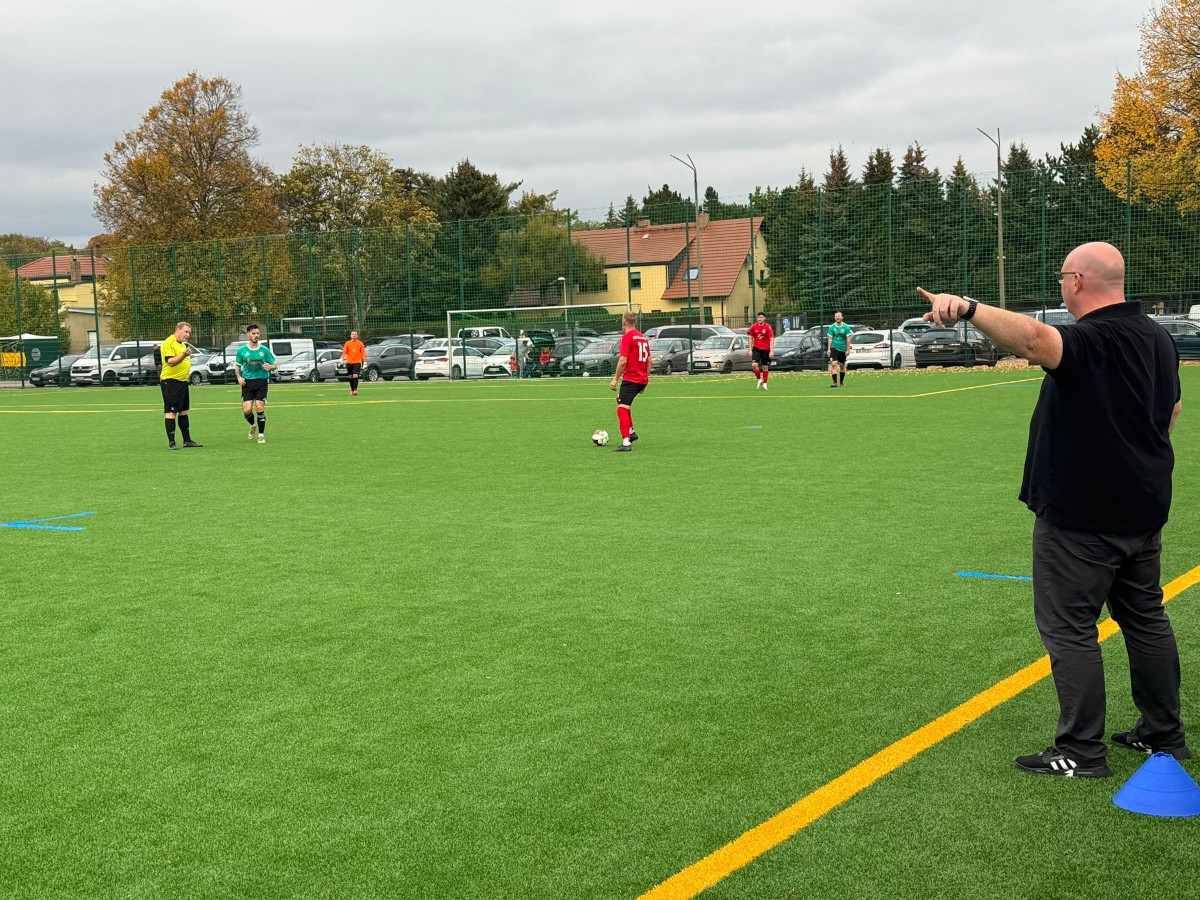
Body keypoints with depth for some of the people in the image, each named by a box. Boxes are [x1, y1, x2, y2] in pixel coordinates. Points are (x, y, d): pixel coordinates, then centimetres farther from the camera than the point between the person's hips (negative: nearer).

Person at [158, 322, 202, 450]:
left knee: (183, 411, 13)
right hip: (170, 381, -10)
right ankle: (171, 443, -4)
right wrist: (183, 355, -34)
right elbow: (170, 361, -23)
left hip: (182, 382, 10)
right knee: (171, 412, -7)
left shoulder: (182, 344, 18)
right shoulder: (168, 343, -12)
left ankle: (187, 440, 19)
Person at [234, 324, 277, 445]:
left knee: (260, 408, -11)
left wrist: (270, 367, -15)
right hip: (247, 382, 1)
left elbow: (274, 365, 8)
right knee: (247, 410, -8)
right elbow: (237, 366, 15)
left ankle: (261, 434, 5)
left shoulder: (264, 350, 2)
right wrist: (239, 377, -3)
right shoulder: (242, 350, 4)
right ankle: (252, 426, 26)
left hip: (261, 381, -1)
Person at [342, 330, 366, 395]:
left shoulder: (360, 343, 5)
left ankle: (355, 390, -16)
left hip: (357, 362, -2)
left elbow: (363, 352, 5)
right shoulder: (347, 343, 7)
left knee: (355, 376, -14)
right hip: (349, 362, 2)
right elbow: (344, 352, 4)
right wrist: (343, 357, -13)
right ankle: (352, 390, 19)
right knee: (351, 377, 8)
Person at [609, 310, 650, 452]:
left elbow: (623, 361, -18)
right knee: (621, 399, 29)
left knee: (622, 409, -11)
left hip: (630, 379, -9)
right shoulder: (643, 337, 13)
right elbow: (649, 360, 16)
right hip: (642, 379, 9)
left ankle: (626, 442, -22)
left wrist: (615, 379, -11)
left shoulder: (627, 337, -11)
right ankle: (631, 432, 31)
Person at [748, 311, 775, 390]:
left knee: (765, 367, 4)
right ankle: (759, 379, 5)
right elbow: (751, 338, 10)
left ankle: (764, 383, 18)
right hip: (756, 349, 2)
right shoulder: (753, 327, -1)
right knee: (754, 364, -17)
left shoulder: (768, 327, -11)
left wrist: (771, 351, -22)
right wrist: (750, 350, 5)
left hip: (766, 349, -2)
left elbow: (772, 339, -14)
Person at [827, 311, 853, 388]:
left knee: (842, 366, 9)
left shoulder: (846, 327, -5)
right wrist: (828, 349, -6)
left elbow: (848, 339, -4)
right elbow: (830, 339, 1)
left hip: (843, 349, 0)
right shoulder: (832, 327, -2)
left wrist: (848, 350, -8)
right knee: (834, 364, -17)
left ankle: (841, 381, 25)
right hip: (834, 348, 0)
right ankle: (835, 382, -19)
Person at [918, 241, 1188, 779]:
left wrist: (968, 308, -58)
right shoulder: (1157, 337, 8)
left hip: (1079, 518, -9)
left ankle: (1082, 751, 4)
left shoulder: (1089, 342, -21)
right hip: (1143, 510, 9)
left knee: (1068, 628, 0)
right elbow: (1172, 408, 21)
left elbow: (1033, 337, -44)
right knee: (1146, 619, 18)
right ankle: (1164, 735, 28)